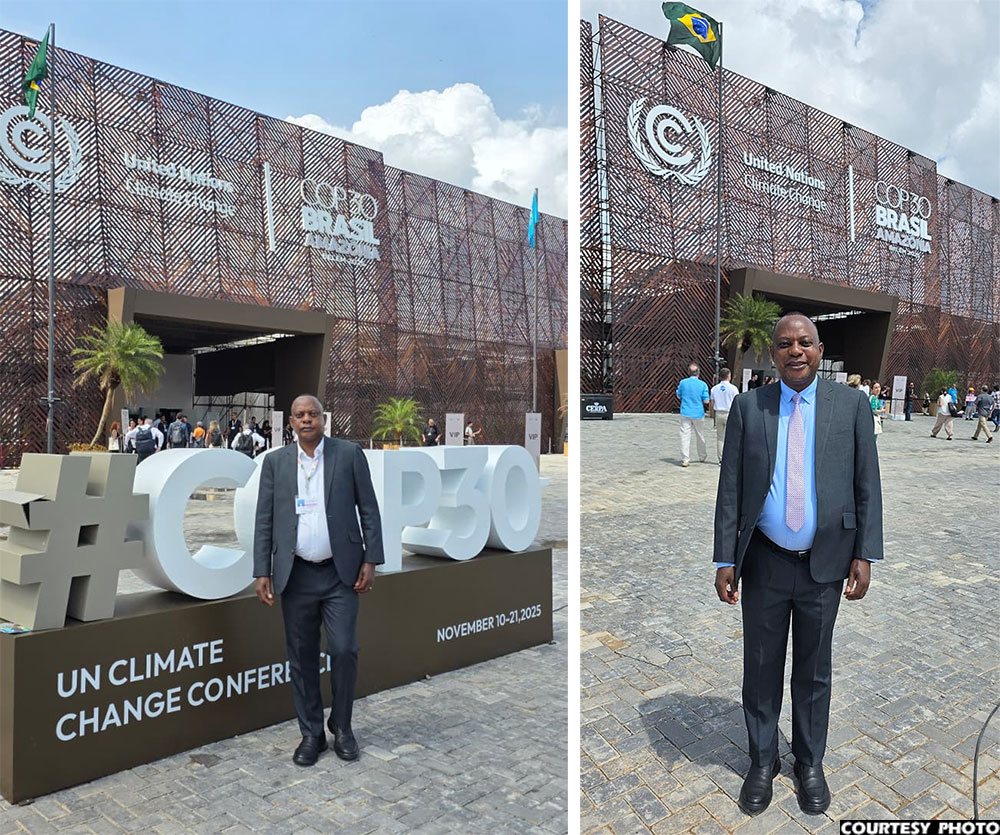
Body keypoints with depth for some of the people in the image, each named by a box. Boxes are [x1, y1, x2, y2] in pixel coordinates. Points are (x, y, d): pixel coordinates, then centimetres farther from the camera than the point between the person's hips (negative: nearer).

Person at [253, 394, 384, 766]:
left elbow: (368, 510, 0)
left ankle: (341, 726, 20)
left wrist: (370, 560, -5)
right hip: (296, 575, 2)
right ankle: (311, 733, 24)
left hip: (340, 573, -1)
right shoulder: (275, 461, 5)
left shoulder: (349, 454, 0)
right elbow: (264, 520, 5)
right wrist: (262, 572, -1)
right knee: (302, 657, 8)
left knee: (343, 650, -3)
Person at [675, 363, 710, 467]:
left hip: (685, 413, 0)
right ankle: (702, 456, 32)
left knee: (685, 436, -2)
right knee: (700, 436, 17)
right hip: (698, 414, 0)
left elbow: (679, 395, 10)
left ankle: (685, 460, -9)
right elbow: (706, 401, -7)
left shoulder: (683, 382, -5)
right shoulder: (703, 384, -8)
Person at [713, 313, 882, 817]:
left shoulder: (851, 404, 0)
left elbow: (867, 484, 1)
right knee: (761, 667, 13)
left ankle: (809, 763, 36)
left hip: (824, 564, 0)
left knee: (815, 670, 16)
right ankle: (762, 761, 33)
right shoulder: (748, 407, 0)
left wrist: (865, 555, -5)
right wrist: (725, 559, -5)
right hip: (764, 563, 0)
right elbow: (730, 487, -1)